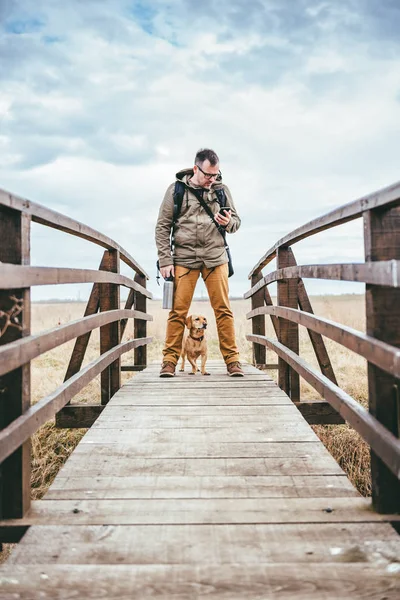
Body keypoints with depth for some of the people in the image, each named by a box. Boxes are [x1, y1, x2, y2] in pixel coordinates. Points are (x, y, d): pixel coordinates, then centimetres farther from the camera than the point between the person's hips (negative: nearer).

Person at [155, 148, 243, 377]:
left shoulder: (222, 189, 8)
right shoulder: (176, 190, 2)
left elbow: (236, 221, 14)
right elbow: (162, 227, 2)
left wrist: (228, 222, -11)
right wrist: (165, 261, -5)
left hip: (216, 256, 2)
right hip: (184, 258, -1)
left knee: (223, 309, 0)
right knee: (178, 311, -2)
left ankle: (232, 360, 7)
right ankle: (170, 360, 7)